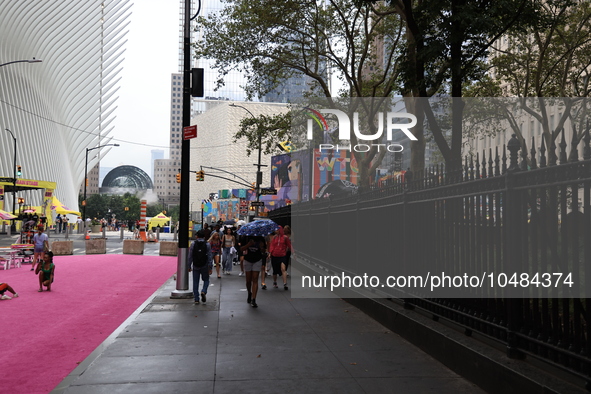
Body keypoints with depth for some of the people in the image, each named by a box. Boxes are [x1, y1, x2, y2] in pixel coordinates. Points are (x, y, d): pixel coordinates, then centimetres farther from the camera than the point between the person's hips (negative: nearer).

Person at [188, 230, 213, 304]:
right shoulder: (207, 245, -3)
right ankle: (204, 291, -12)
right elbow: (209, 257, -4)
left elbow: (190, 256, -2)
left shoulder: (193, 244, -1)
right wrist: (210, 267, 0)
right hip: (204, 266, -1)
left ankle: (196, 299, 7)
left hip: (195, 266, 1)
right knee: (206, 280, 15)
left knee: (195, 282, 7)